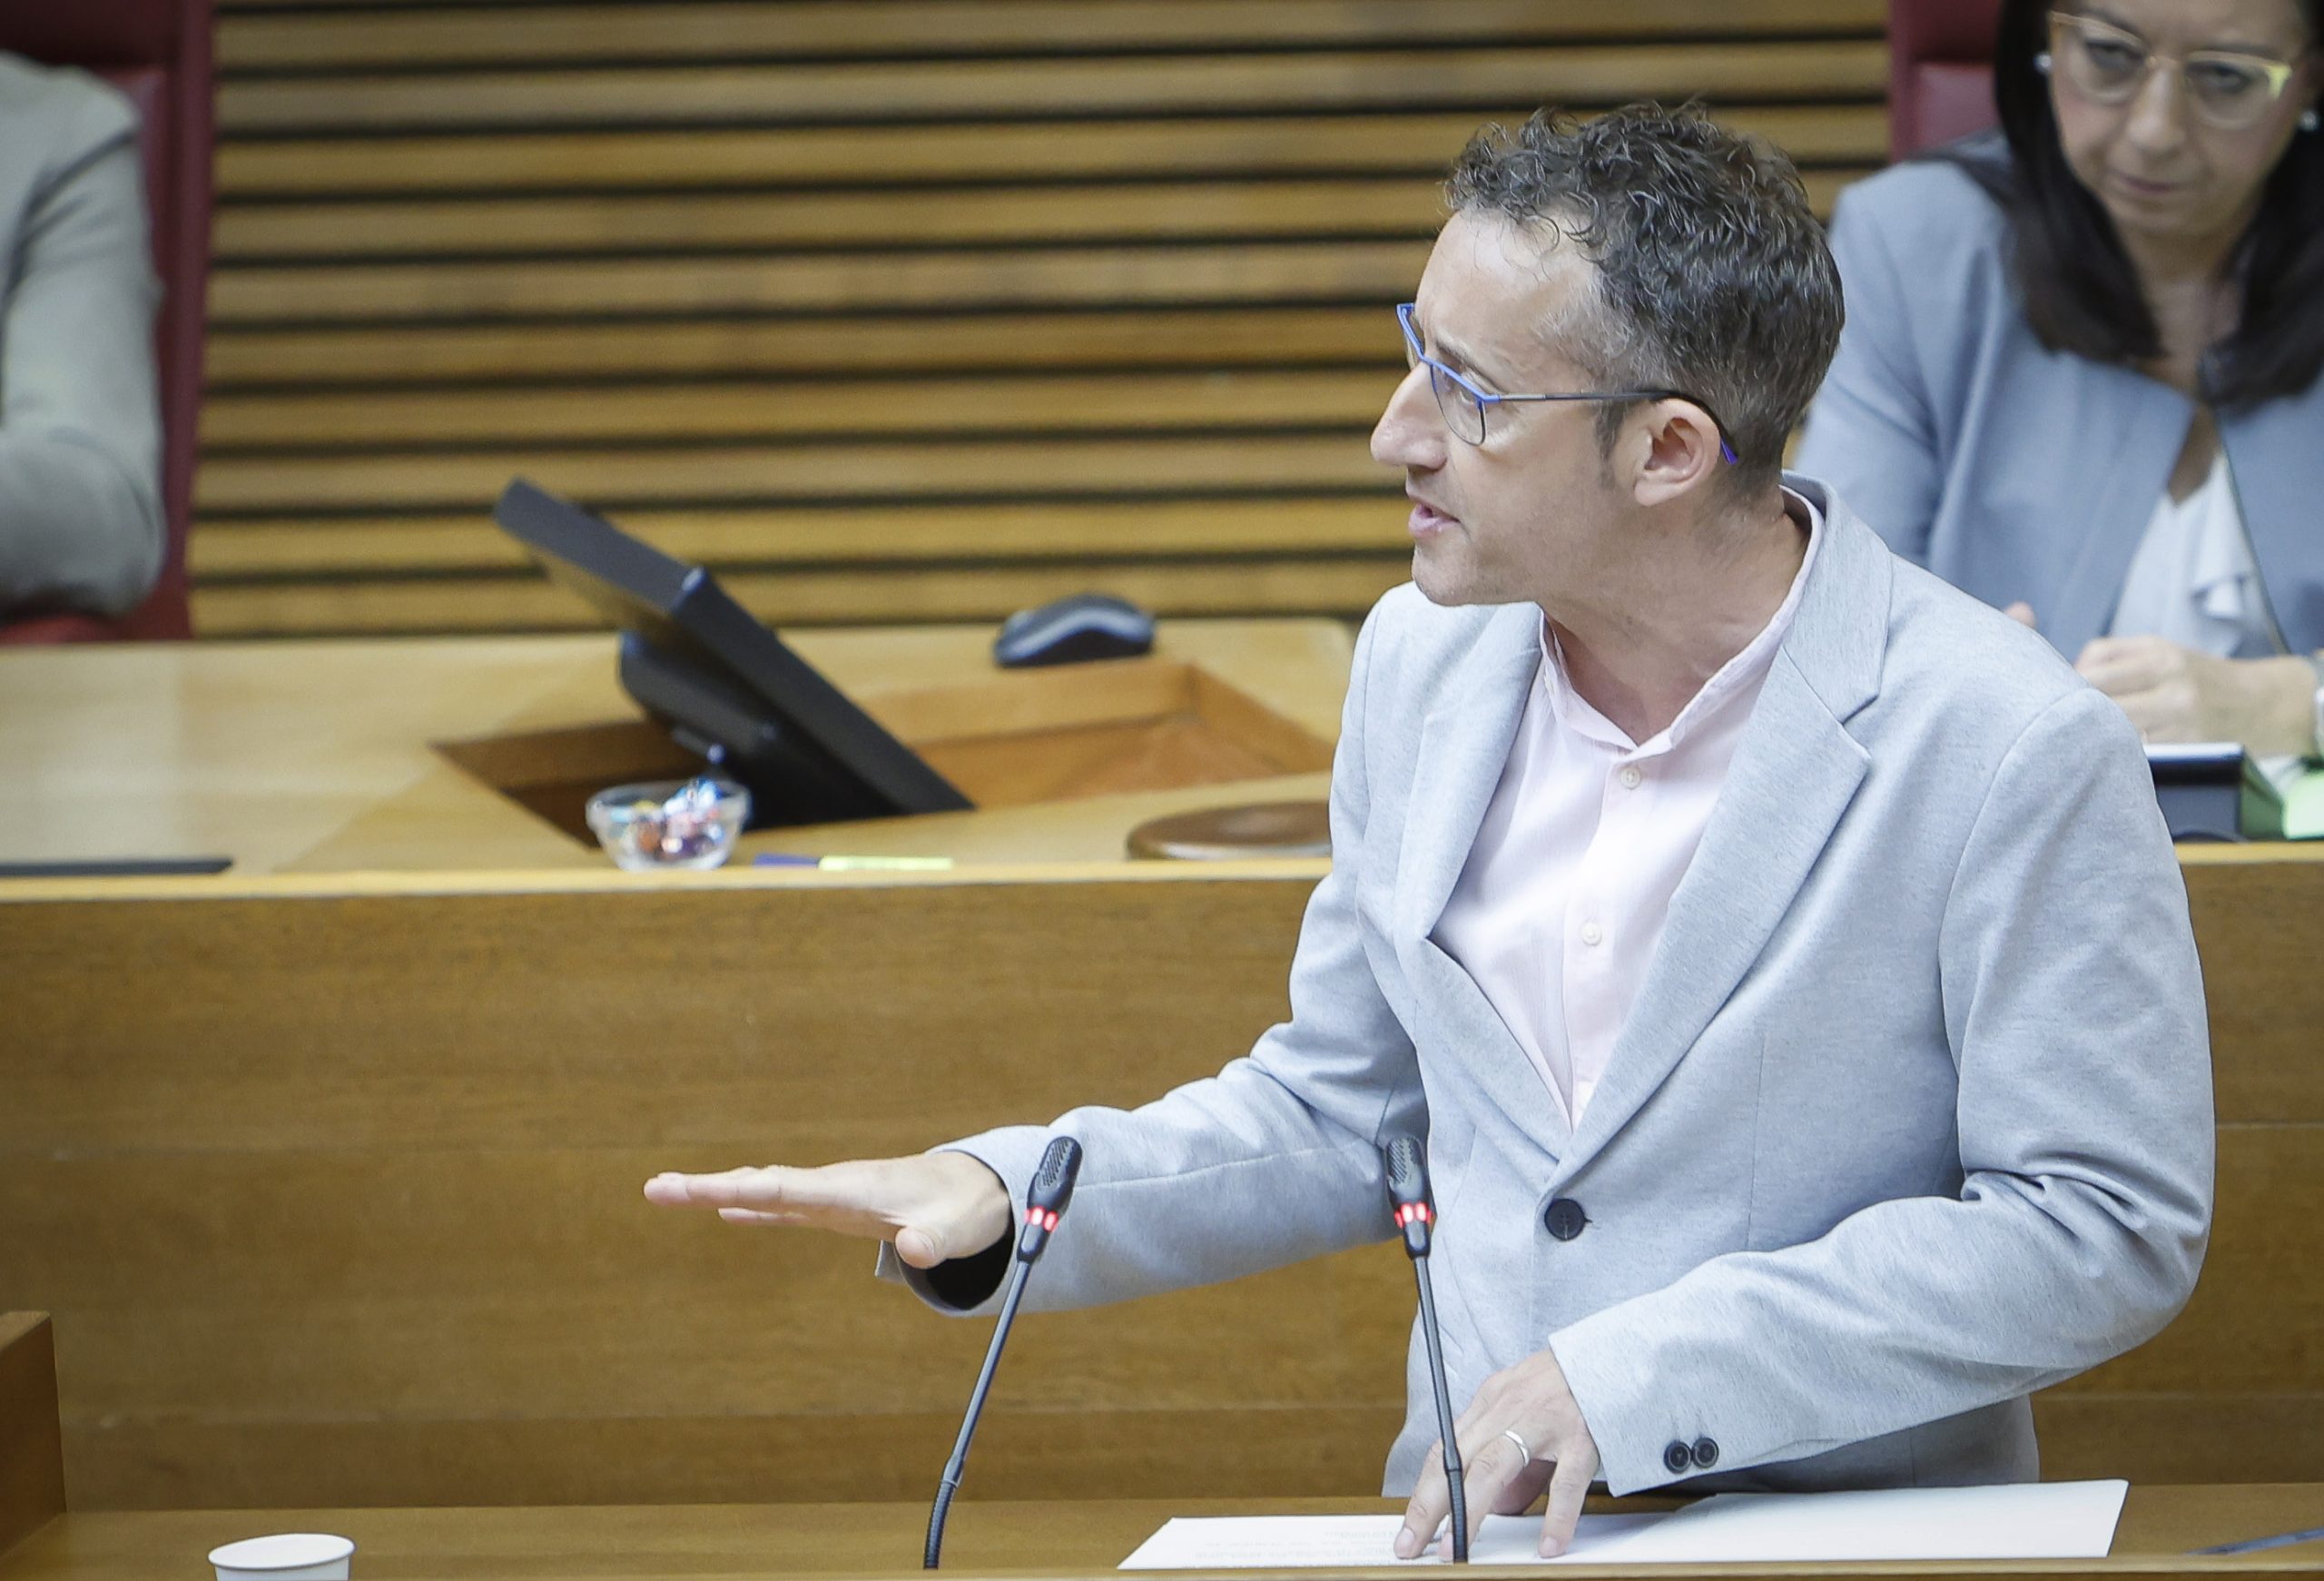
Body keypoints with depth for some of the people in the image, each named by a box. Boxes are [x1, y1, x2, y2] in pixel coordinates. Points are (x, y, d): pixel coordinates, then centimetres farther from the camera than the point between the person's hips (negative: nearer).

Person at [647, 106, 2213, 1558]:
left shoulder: (2017, 753, -12)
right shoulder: (1426, 661, 8)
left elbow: (2110, 1228, -9)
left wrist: (1646, 1378, -15)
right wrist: (1006, 1195, 1)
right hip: (1478, 1535, 4)